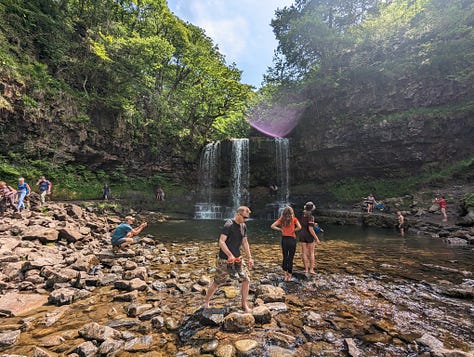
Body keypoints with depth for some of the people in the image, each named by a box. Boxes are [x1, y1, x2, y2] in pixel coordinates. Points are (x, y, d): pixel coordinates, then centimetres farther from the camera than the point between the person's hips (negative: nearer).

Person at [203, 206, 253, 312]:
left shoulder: (243, 226, 5)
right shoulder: (228, 225, -19)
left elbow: (245, 242, 12)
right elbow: (221, 242, -25)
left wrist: (249, 258, 10)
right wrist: (230, 255, -31)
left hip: (237, 258, 7)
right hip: (224, 259, -7)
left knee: (246, 280, 3)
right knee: (217, 282, 7)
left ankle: (244, 304, 22)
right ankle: (206, 302, 29)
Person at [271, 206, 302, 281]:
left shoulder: (281, 219, 1)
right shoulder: (294, 219, -5)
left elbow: (272, 226, -5)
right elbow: (299, 227, -19)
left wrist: (280, 229, 1)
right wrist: (293, 230, -4)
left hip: (284, 239, 2)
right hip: (292, 239, -2)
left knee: (285, 257, 15)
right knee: (291, 258, 7)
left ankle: (285, 274, 15)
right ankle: (289, 276, 14)